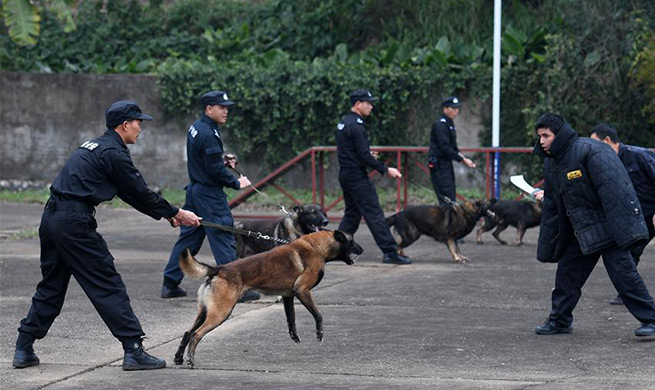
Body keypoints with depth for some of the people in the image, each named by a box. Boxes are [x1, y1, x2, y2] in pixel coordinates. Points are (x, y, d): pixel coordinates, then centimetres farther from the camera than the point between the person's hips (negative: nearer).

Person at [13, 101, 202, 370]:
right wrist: (176, 214, 7)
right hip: (74, 223, -10)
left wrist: (166, 214, 25)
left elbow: (130, 193, 26)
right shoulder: (113, 153, -9)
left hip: (52, 218, 10)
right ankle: (134, 351, -4)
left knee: (51, 287, 17)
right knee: (108, 286, -5)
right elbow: (139, 193, -5)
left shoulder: (94, 146, 22)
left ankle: (24, 350, 19)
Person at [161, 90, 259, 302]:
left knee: (188, 237, 13)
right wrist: (236, 183, -8)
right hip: (210, 194, -10)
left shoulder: (196, 128, 11)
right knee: (223, 238, -5)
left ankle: (170, 284, 15)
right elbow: (215, 170, -20)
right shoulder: (208, 134, -20)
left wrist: (223, 162, 9)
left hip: (195, 188, 10)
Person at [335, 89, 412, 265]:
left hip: (345, 175, 10)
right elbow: (364, 155, -20)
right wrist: (386, 170, -16)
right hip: (357, 176, -10)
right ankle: (390, 252, -10)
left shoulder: (344, 123, 13)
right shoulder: (356, 125, -17)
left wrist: (367, 154, 21)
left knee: (352, 214, 16)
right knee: (374, 214, -9)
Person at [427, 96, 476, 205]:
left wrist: (462, 157, 3)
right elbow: (445, 148, -21)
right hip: (439, 164, -10)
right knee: (447, 198, -14)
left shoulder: (449, 124, 16)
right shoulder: (440, 125, -15)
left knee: (451, 199, 10)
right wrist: (462, 160, -17)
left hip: (446, 163, 10)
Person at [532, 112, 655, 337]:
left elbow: (612, 190, -22)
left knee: (622, 272, -11)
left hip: (607, 227, -8)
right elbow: (551, 207, 18)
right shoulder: (552, 162, 10)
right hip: (581, 232, 8)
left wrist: (621, 227, -27)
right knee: (567, 271, 9)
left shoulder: (589, 151, -17)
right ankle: (559, 320, 23)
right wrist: (547, 246, 16)